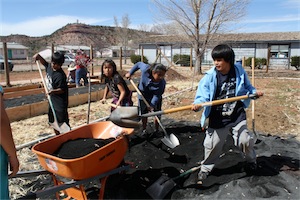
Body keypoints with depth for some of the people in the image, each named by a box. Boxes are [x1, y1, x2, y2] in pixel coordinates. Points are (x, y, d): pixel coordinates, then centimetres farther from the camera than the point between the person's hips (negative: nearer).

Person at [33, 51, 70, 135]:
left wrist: (53, 91, -36)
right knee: (53, 121, 19)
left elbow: (62, 90, -21)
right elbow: (45, 63, 24)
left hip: (60, 102, -9)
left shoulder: (60, 75, -22)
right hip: (52, 100, 9)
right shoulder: (49, 67, 1)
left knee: (62, 122, -3)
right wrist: (39, 57, 10)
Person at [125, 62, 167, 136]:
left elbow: (157, 96, -26)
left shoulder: (162, 83, -35)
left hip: (154, 97, -1)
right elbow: (139, 64, -13)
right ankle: (144, 130, 26)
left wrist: (152, 105, -37)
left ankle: (156, 130, 23)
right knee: (144, 114, 9)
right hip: (143, 95, 1)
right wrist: (130, 73, -5)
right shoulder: (146, 69, -35)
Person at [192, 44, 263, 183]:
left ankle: (251, 161, 36)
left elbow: (247, 87, 14)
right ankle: (206, 168, 31)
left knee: (245, 140, 1)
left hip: (237, 115, 1)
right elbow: (203, 94, -18)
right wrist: (198, 104, -38)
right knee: (212, 144, 4)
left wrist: (254, 92, -5)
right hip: (217, 118, -1)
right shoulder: (210, 76, -12)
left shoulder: (239, 71, -3)